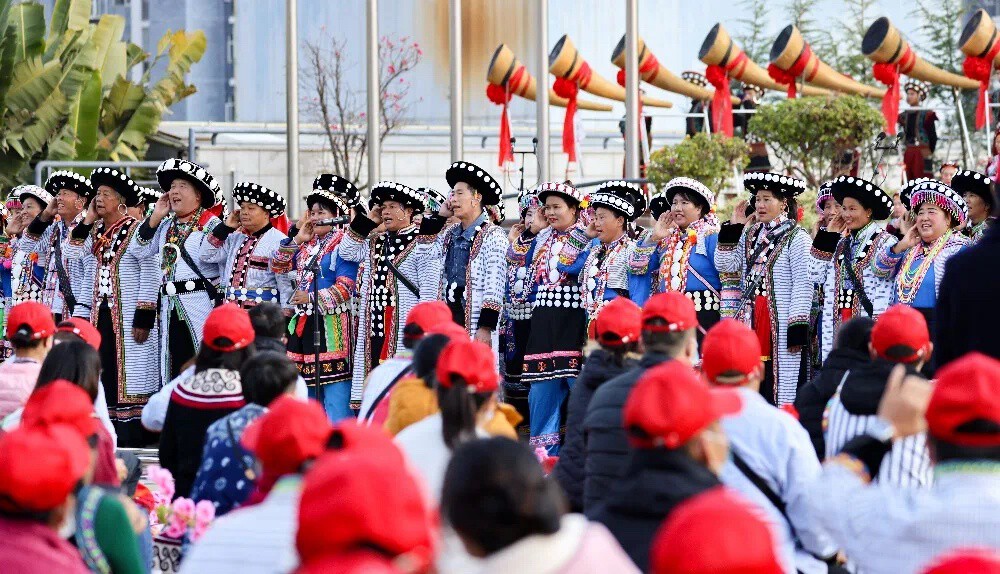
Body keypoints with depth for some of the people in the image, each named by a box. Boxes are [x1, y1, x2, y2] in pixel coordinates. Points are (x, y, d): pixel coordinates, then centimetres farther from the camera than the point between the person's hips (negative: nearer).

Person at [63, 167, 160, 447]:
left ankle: (134, 432, -4)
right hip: (101, 312, 7)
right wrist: (87, 220, 1)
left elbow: (150, 275, -12)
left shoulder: (136, 230, -9)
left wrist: (144, 317, -17)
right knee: (104, 369, 6)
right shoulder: (96, 231, 12)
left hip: (128, 315, -7)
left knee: (129, 371, -6)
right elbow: (72, 254, 5)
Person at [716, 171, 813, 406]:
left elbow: (803, 285, -9)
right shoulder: (750, 234, 15)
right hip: (751, 320, 6)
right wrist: (732, 228, 7)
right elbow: (725, 265, 10)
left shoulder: (796, 237, -5)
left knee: (781, 385, -5)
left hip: (780, 323, -6)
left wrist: (797, 328, -15)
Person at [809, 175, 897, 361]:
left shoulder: (885, 242, -5)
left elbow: (885, 291, -10)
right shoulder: (840, 243, 17)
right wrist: (827, 237, 10)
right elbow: (817, 275, 12)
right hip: (838, 324, 7)